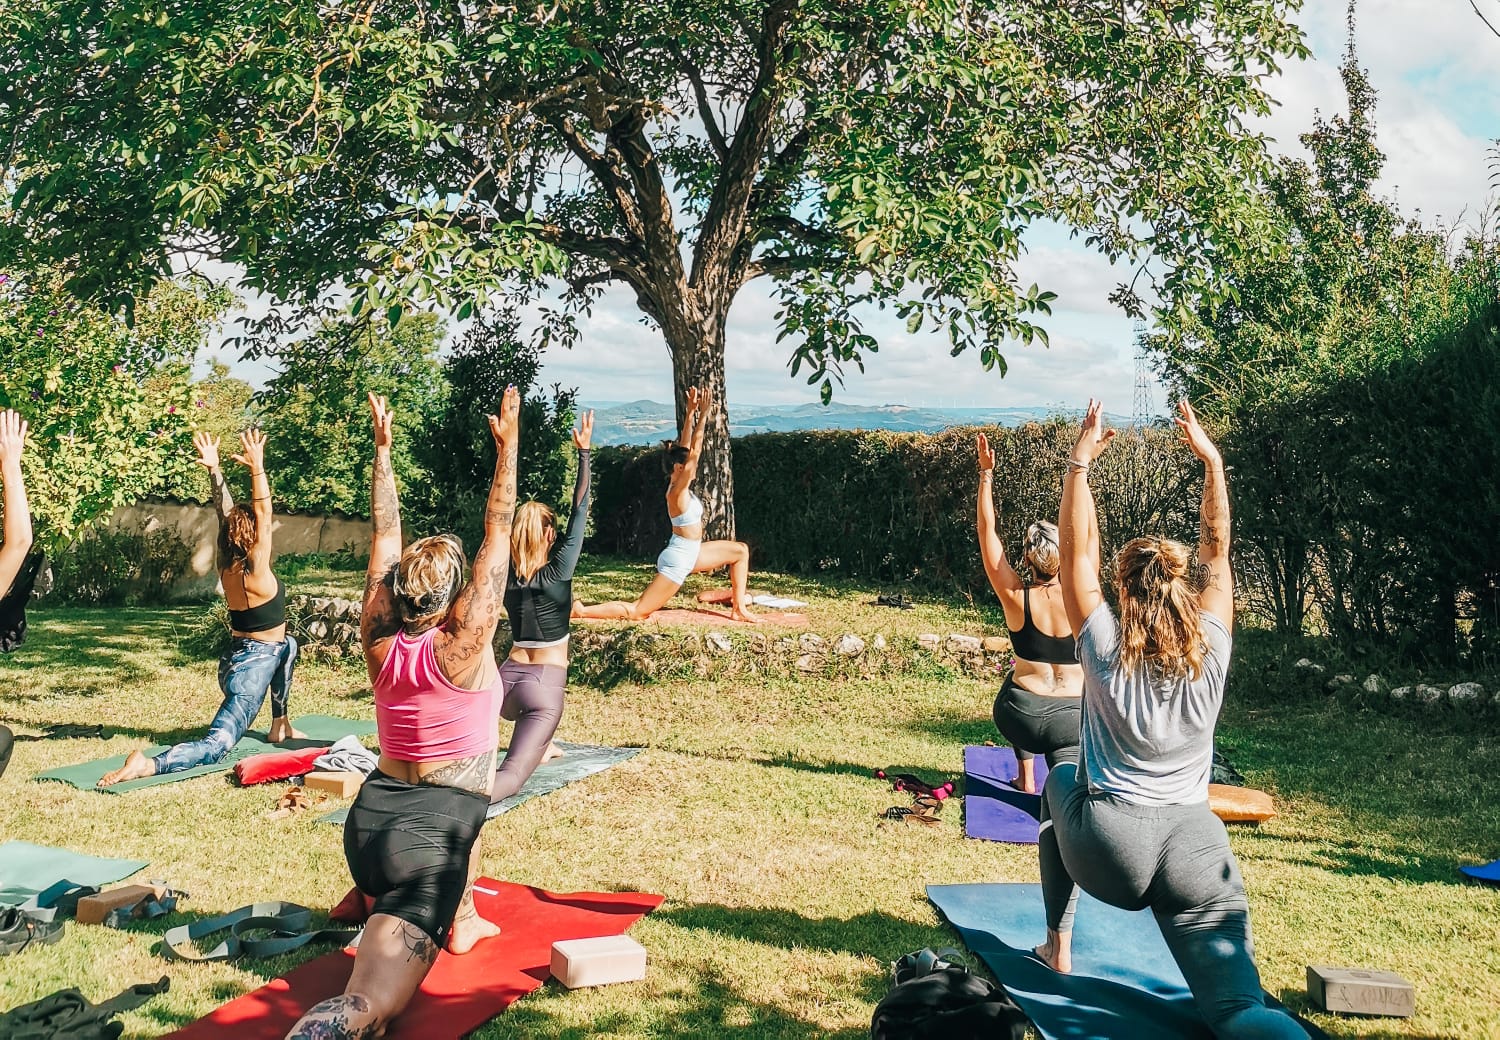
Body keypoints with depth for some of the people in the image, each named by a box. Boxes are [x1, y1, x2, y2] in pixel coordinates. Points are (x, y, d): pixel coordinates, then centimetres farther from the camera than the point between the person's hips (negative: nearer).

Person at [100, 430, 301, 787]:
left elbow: (225, 514, 3)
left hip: (237, 656, 9)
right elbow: (262, 512, -23)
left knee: (287, 646, 39)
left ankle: (279, 727, 39)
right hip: (255, 664, -9)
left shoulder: (227, 567, 0)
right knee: (216, 745, -14)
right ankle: (148, 766, -36)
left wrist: (214, 469, 2)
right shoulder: (256, 572, -19)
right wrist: (257, 468, -25)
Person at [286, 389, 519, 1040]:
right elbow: (499, 533, -10)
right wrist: (507, 446, -6)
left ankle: (460, 922, 48)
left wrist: (383, 447, 12)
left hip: (372, 814, 8)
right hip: (428, 834, -7)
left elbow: (385, 535, 7)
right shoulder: (462, 646, -14)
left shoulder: (379, 643, -1)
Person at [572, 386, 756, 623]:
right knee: (636, 612, -10)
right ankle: (579, 611, -4)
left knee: (741, 550, 14)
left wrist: (691, 412, 2)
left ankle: (739, 608, 16)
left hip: (691, 553, 10)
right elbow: (694, 452, -26)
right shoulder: (677, 492, -20)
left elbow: (685, 447, 7)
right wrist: (703, 416, -23)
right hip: (678, 559, -10)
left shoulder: (679, 486, 3)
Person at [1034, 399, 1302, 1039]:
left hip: (1108, 850, 0)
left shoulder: (1106, 650, -8)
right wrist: (1210, 457, 9)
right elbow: (1217, 545, 8)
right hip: (1195, 848, 1)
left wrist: (1080, 462, -1)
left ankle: (1058, 943, 34)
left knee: (1061, 783, 33)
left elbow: (1074, 551, -2)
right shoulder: (1211, 650, -2)